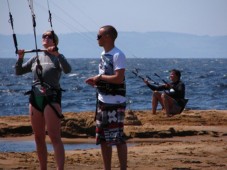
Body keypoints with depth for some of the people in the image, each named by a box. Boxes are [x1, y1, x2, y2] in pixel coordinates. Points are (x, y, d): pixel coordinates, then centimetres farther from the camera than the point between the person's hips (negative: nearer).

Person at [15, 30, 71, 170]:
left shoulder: (57, 58, 1)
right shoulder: (36, 58, 15)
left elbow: (67, 70, -18)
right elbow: (19, 72, 16)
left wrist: (57, 54, -29)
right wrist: (20, 58, -1)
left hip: (51, 98, -6)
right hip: (35, 99, 6)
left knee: (55, 137, -12)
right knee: (39, 138, 8)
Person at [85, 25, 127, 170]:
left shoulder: (118, 55, -14)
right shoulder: (104, 54, 15)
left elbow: (118, 78, -22)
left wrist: (100, 77, -13)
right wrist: (96, 81, 6)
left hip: (115, 103, -10)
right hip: (103, 102, 10)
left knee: (118, 138, -8)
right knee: (103, 139, 12)